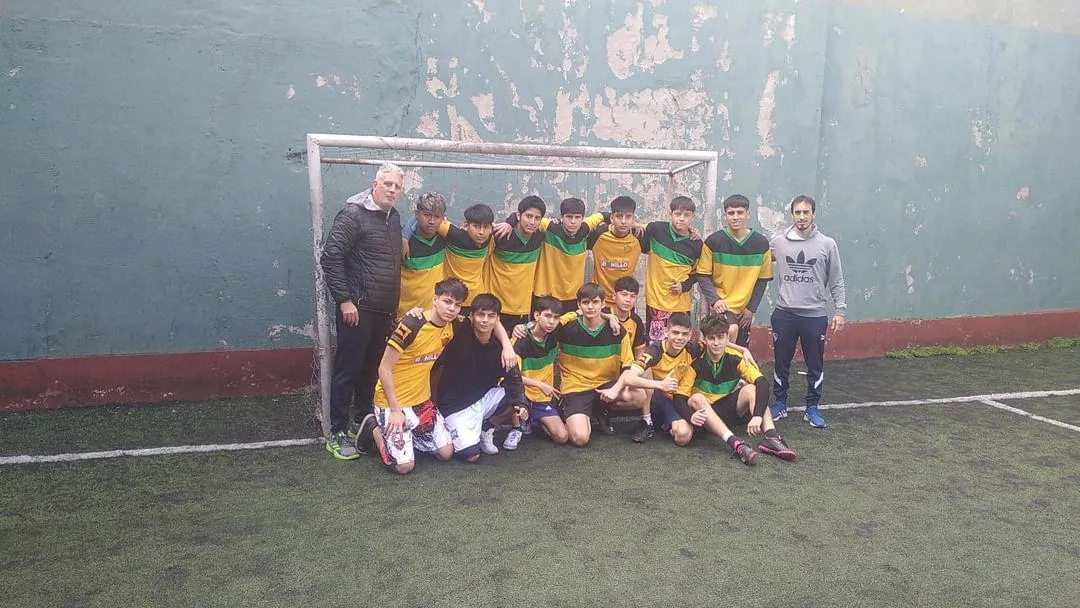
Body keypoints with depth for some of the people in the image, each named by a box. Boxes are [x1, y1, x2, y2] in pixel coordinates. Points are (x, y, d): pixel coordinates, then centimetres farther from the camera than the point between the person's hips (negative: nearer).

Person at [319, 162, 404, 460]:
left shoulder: (394, 217, 13)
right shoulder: (353, 214, -11)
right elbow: (330, 257, -15)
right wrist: (344, 300, -17)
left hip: (385, 310, 7)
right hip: (358, 309, -7)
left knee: (373, 368, 15)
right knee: (347, 370, -2)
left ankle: (365, 422, 28)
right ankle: (338, 434, 7)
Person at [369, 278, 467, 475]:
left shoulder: (450, 328, -3)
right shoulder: (411, 324, -24)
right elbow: (384, 369, -19)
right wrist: (395, 410, -20)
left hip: (422, 400, 7)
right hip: (393, 401, -7)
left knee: (446, 452, 2)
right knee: (404, 465, -14)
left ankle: (405, 436, 22)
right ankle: (377, 432, 12)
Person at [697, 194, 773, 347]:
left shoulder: (761, 243, -1)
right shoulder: (713, 241, -8)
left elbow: (763, 279, 4)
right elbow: (703, 275, -5)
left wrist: (751, 308, -1)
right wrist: (714, 300, -17)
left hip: (744, 310, 4)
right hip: (720, 307, -4)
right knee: (731, 330, -32)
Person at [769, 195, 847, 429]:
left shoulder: (827, 244, 0)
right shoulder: (778, 243, 1)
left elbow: (836, 281, 2)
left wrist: (840, 310, -1)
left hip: (815, 315, -1)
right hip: (784, 313, 1)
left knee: (815, 365, 7)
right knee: (781, 362, 10)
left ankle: (812, 408, 20)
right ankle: (780, 403, 25)